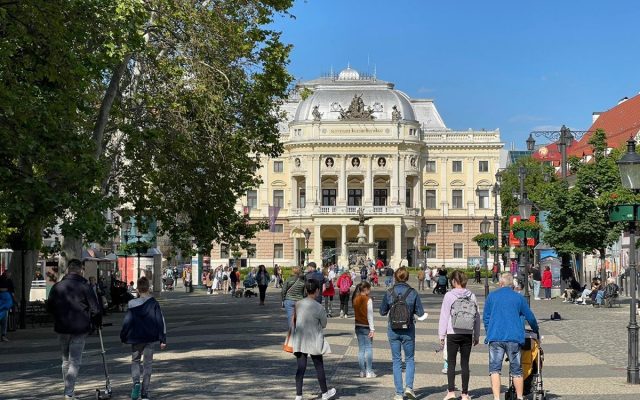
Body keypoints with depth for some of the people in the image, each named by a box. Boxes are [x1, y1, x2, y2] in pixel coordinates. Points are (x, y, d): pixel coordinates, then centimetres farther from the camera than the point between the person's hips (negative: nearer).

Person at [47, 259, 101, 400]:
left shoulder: (57, 287, 2)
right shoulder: (84, 287, -9)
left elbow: (49, 307, 7)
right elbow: (94, 309, -8)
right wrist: (98, 322, 9)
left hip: (62, 328, 4)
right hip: (80, 329, -4)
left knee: (66, 360, 18)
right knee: (75, 361, -1)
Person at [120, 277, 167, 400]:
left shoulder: (133, 304, -7)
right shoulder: (154, 304, -5)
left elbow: (127, 322, -3)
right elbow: (160, 322, -6)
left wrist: (123, 337, 10)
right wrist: (162, 339, -2)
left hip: (136, 338, 0)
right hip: (150, 338, 0)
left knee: (135, 361, 18)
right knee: (147, 364, 9)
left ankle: (136, 382, -9)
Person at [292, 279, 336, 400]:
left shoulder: (298, 304, -4)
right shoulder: (318, 307, -15)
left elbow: (296, 320, 5)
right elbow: (324, 324, -4)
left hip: (299, 341, 3)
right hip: (314, 341, -3)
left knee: (301, 367, 7)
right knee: (319, 367, 12)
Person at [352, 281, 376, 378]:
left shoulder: (355, 300, 5)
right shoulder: (368, 300, -13)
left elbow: (354, 313, 8)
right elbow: (370, 315, -14)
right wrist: (372, 329, -13)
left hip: (358, 326, 5)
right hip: (366, 327, -5)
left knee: (361, 348, 9)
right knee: (369, 348, 1)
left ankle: (362, 371, 10)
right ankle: (369, 371, 0)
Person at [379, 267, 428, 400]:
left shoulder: (389, 293, -6)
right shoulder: (413, 293, -8)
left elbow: (382, 312, 2)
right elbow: (420, 313, -4)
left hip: (393, 330, 1)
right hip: (408, 330, -1)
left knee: (396, 360, 9)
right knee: (409, 359, 15)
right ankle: (409, 386, -4)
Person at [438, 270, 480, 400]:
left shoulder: (449, 296, -6)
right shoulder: (471, 296, 4)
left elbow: (444, 316, -5)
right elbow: (477, 316, 8)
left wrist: (442, 334, 2)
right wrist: (476, 336, 15)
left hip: (453, 334, -3)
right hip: (467, 334, 3)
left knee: (451, 363, 4)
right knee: (465, 363, 7)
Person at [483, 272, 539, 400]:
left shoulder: (491, 296, 8)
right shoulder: (519, 298, 8)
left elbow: (485, 318, 10)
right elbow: (531, 318, 14)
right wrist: (536, 333, 30)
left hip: (495, 338, 0)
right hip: (514, 338, 1)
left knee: (494, 369, 1)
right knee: (516, 370, 11)